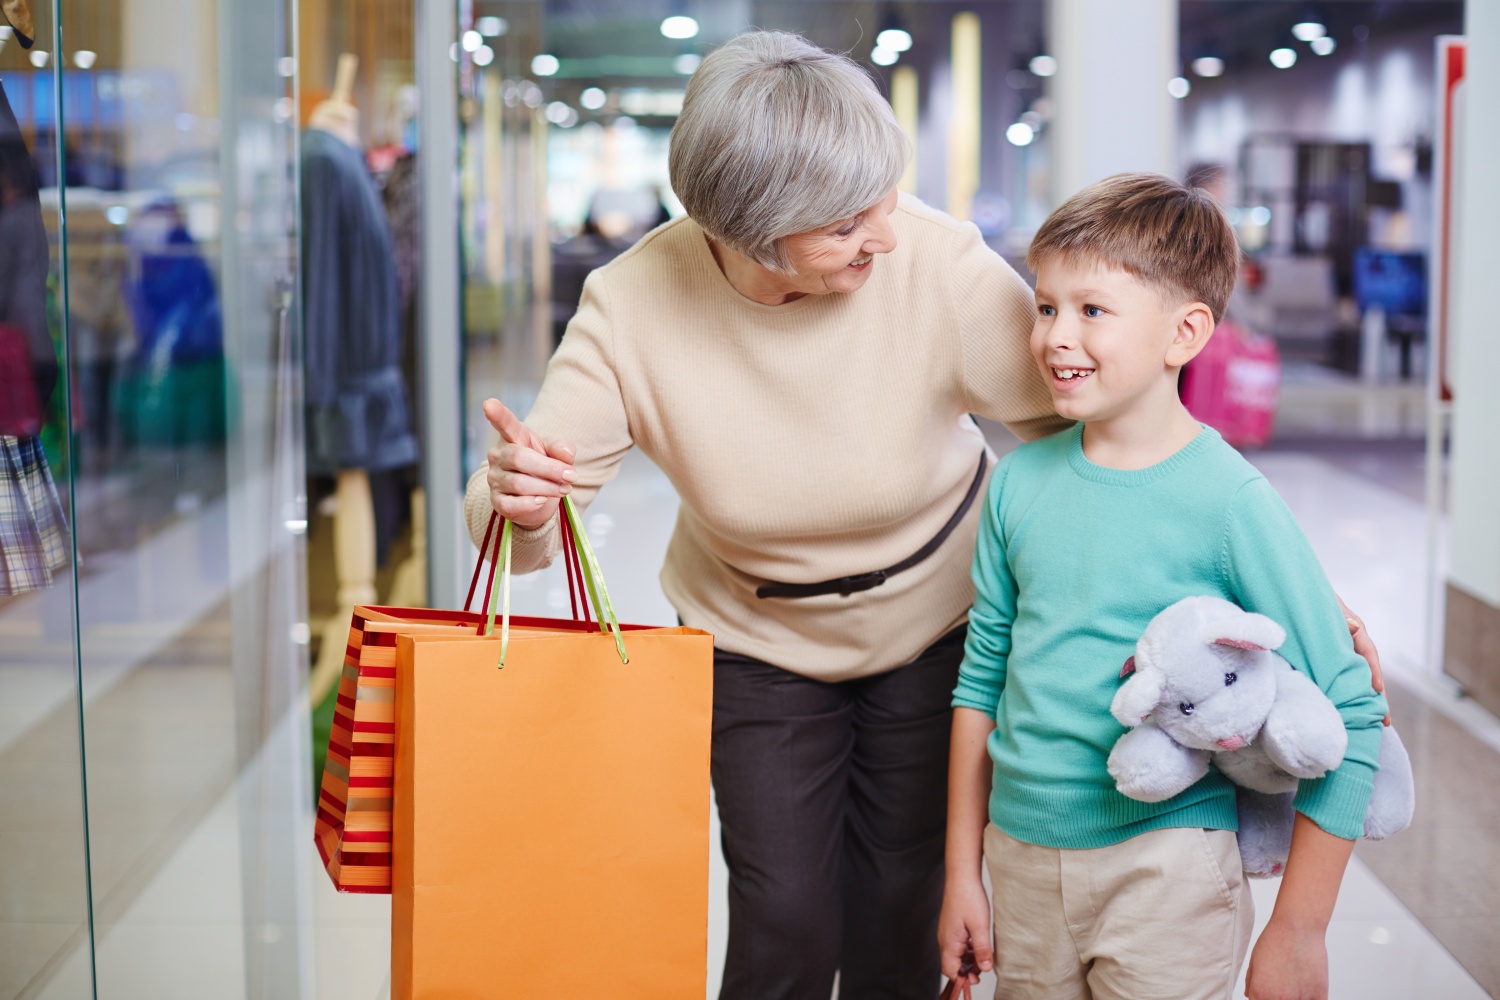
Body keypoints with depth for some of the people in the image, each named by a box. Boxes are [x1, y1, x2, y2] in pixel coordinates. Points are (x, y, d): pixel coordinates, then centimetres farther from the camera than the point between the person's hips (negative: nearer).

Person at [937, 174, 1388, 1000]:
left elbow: (1346, 715, -11)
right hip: (1023, 862, 4)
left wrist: (1299, 931, -10)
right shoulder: (1021, 481, 1)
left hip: (1164, 870, -4)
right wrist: (962, 870, 11)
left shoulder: (1229, 501, -14)